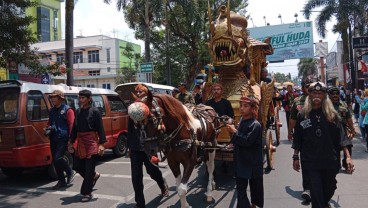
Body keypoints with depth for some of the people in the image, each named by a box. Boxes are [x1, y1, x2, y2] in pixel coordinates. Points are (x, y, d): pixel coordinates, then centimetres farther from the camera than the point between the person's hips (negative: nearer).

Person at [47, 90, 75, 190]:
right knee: (55, 160, 9)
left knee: (58, 158, -17)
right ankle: (61, 181, 21)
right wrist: (47, 129, 6)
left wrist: (70, 139, -16)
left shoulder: (67, 110, -6)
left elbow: (71, 125, -11)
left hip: (63, 138, -8)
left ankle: (70, 172, 9)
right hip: (53, 139, 8)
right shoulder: (52, 110, 16)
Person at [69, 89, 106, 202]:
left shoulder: (95, 111, -8)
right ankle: (94, 176, 39)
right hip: (80, 142, 6)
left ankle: (87, 193, 10)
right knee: (78, 167, 11)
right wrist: (71, 141, 14)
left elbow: (100, 128, -10)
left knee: (89, 168, -1)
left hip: (91, 141, -6)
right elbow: (75, 127, 15)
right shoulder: (78, 111, 10)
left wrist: (101, 143, -15)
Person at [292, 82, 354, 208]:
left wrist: (347, 156, -11)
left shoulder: (332, 114, -1)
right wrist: (295, 157, 3)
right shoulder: (302, 114, -2)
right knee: (316, 191, -1)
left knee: (330, 188, 19)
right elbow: (297, 138, 2)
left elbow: (341, 136, -3)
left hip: (330, 160, 2)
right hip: (311, 161, -2)